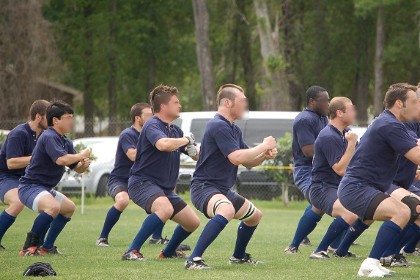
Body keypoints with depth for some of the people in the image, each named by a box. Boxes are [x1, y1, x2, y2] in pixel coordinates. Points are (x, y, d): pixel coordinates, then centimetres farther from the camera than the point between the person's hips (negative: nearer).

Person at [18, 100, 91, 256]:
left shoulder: (66, 142, 11)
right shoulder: (49, 137, -19)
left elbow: (76, 168, 18)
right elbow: (61, 159, -35)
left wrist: (84, 165, -6)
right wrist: (81, 155, -18)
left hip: (45, 189, 11)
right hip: (30, 186, -11)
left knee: (69, 208, 26)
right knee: (53, 206, -36)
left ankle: (47, 247, 26)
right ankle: (29, 248, -27)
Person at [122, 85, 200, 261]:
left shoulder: (175, 130, 13)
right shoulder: (152, 126, -14)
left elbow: (196, 156, 21)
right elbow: (163, 144, -37)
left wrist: (193, 149, -4)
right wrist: (186, 139, -19)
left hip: (164, 188, 9)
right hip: (142, 182, -9)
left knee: (193, 222, 8)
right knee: (165, 208, -37)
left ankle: (168, 252, 32)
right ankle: (132, 252, -32)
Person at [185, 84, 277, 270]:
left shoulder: (234, 129, 14)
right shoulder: (218, 126, -19)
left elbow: (248, 163, 20)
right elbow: (236, 157, -28)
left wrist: (265, 156, 0)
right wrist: (263, 146, -16)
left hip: (223, 189, 11)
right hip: (204, 186, -11)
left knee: (254, 215, 25)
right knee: (227, 210, -39)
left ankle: (238, 256, 45)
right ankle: (194, 260, -40)